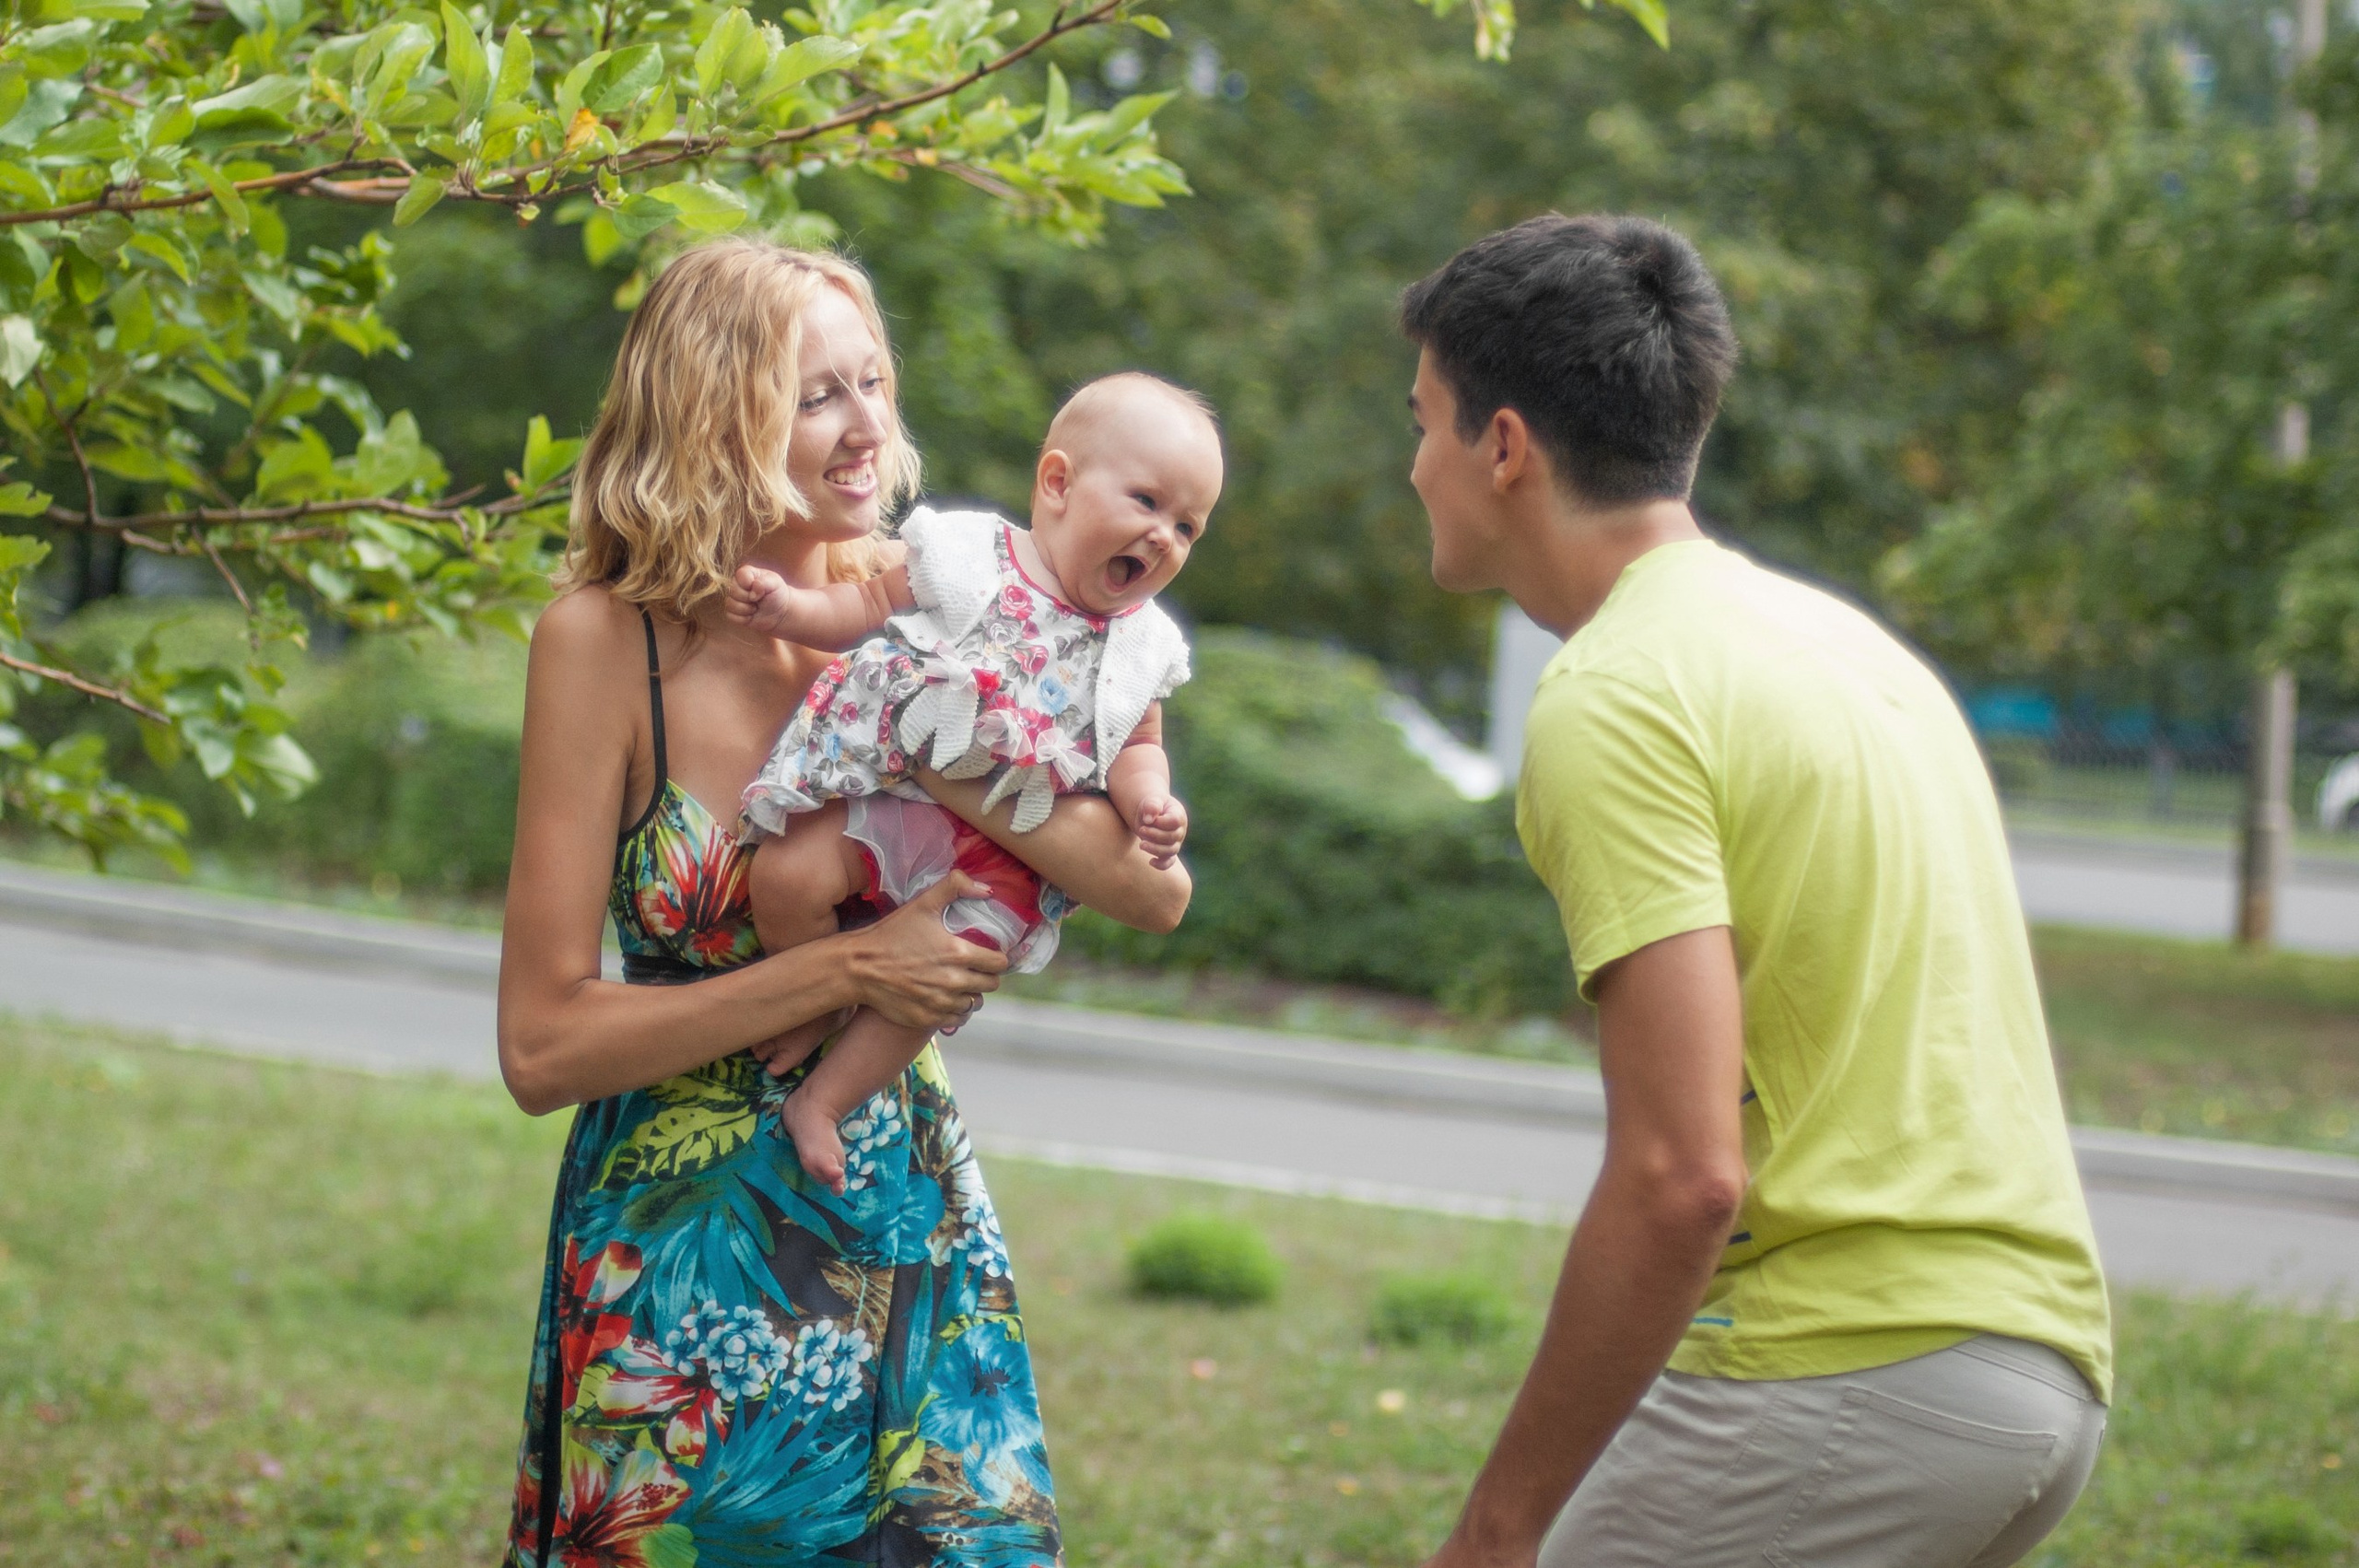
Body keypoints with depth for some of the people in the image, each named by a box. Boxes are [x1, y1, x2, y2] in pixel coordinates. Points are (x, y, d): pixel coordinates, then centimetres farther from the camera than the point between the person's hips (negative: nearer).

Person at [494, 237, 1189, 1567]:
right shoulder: (609, 641, -13)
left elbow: (1154, 890, -10)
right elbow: (543, 1045, -15)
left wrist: (950, 774, -23)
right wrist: (845, 971, -20)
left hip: (915, 1241, 3)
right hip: (685, 1252, -3)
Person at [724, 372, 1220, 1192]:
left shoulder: (1139, 648, 7)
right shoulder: (966, 556, -2)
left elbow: (1137, 747, 15)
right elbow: (866, 603, 4)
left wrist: (1148, 800, -7)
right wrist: (789, 607, -14)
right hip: (877, 786, -2)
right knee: (785, 878, -23)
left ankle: (822, 1101, 5)